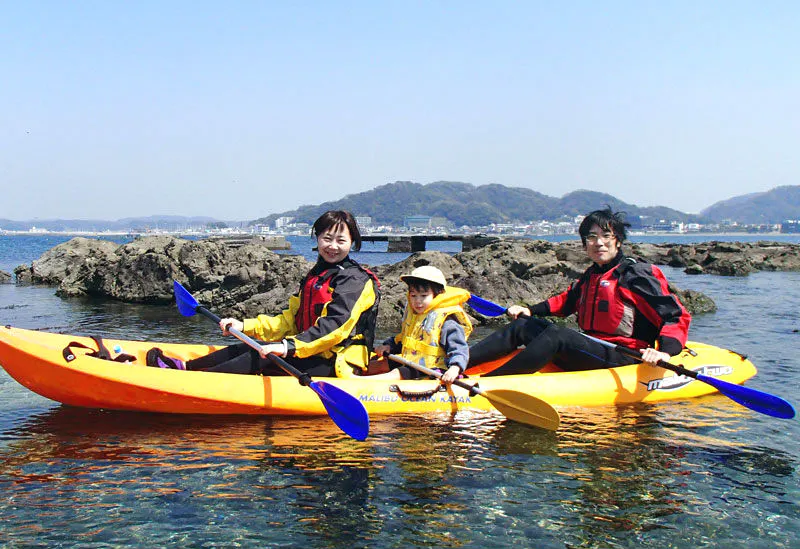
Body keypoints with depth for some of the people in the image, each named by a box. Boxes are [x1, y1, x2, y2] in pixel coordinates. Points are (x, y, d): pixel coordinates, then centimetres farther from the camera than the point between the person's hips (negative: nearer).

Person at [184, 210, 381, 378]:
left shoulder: (355, 280, -11)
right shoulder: (314, 277, 18)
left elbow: (335, 326, -24)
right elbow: (291, 320, 16)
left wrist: (290, 347, -33)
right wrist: (245, 326, 7)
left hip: (338, 365, -8)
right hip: (315, 357, 8)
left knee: (264, 356, -23)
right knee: (245, 348, -3)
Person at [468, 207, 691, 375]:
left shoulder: (637, 275, -8)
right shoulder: (590, 276, 15)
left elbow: (678, 316, -14)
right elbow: (567, 300, 35)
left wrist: (665, 351, -30)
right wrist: (531, 310, 24)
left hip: (623, 360, -8)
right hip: (592, 354, 8)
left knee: (556, 334, -30)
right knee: (523, 326, 2)